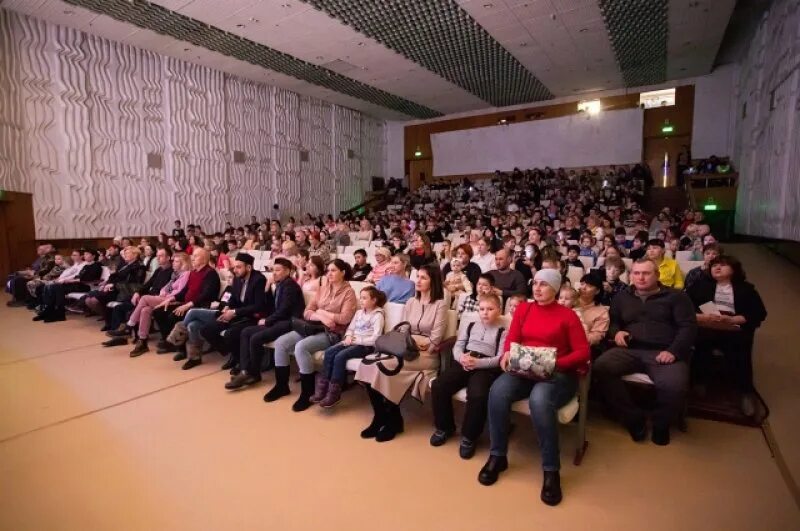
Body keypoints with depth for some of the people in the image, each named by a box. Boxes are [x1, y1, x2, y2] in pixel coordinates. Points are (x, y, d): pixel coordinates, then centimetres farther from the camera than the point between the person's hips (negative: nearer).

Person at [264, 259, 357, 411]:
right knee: (280, 342, -9)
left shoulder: (348, 292, -3)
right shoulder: (323, 288, 14)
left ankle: (307, 393, -16)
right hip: (314, 327, 7)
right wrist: (321, 317, -14)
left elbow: (345, 318, -16)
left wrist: (321, 312, -9)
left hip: (332, 334, -7)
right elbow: (307, 312, 7)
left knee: (301, 347, -30)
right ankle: (281, 385, 7)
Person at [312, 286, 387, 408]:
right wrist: (348, 337, -6)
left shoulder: (378, 315, -6)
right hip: (353, 341, 7)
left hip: (366, 345, -7)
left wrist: (356, 340, -17)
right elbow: (350, 328, 16)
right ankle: (323, 386, -14)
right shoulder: (359, 312, 16)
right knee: (329, 351, -17)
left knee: (340, 356, -28)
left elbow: (375, 338, -15)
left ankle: (334, 392, -20)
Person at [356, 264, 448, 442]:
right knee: (369, 361, -21)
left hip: (427, 356, -5)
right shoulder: (411, 302, 15)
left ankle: (393, 420, -8)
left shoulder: (440, 305, -3)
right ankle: (381, 417, -8)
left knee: (384, 365, -29)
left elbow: (434, 340, -9)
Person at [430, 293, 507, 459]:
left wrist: (477, 362, -18)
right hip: (464, 363, 4)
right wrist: (461, 357, -11)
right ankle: (444, 427, 6)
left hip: (486, 368, -4)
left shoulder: (502, 332, 8)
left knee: (478, 395, -33)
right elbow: (457, 346, 13)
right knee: (438, 385, -18)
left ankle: (469, 437, -9)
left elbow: (499, 359, -3)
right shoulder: (470, 325, 21)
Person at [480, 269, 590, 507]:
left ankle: (551, 471, -20)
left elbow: (583, 352, -3)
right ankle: (498, 456, -11)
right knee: (498, 390, -29)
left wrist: (556, 363, -19)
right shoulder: (523, 309, 11)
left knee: (539, 400, -38)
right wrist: (507, 354, -17)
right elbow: (511, 339, 7)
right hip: (523, 371, 3)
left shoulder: (568, 315, 1)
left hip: (559, 374, -3)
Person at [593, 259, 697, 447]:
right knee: (601, 367, -27)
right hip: (630, 351, 3)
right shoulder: (622, 297, 22)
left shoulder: (676, 296, 11)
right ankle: (634, 418, -9)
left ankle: (661, 424, 2)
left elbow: (688, 327, 2)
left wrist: (673, 351, -13)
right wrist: (616, 332, 1)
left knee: (674, 385, -34)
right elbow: (612, 321, 27)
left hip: (662, 353, -3)